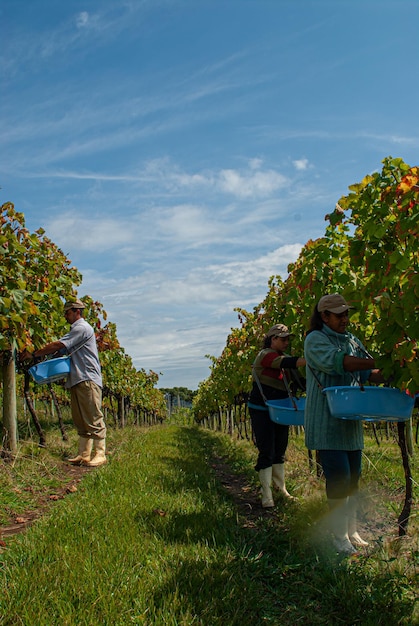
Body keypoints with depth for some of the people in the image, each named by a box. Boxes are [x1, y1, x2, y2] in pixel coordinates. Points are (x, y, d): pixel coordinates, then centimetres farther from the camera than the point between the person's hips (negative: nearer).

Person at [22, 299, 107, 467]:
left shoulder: (82, 328, -8)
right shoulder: (76, 330, 24)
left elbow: (58, 346, -13)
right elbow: (62, 351, 19)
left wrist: (34, 354, -6)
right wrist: (43, 355, 4)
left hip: (88, 380, -10)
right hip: (78, 380, 10)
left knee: (93, 419, -8)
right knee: (80, 420, 9)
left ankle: (100, 454, -5)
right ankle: (83, 454, 12)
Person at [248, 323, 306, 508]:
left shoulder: (284, 359, 11)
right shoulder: (265, 355, -14)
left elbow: (296, 380, 10)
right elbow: (287, 363, -30)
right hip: (261, 411, -8)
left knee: (280, 450, 13)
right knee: (266, 452, -9)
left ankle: (280, 488, 25)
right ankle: (266, 496, -5)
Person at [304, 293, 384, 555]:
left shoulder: (352, 340, 14)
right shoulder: (315, 340, -7)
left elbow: (368, 372, 10)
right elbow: (336, 362, -25)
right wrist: (377, 362, -31)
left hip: (351, 421, 7)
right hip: (326, 422, -7)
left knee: (353, 477, 10)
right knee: (339, 477, -8)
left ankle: (352, 530, 22)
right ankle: (340, 536, 5)